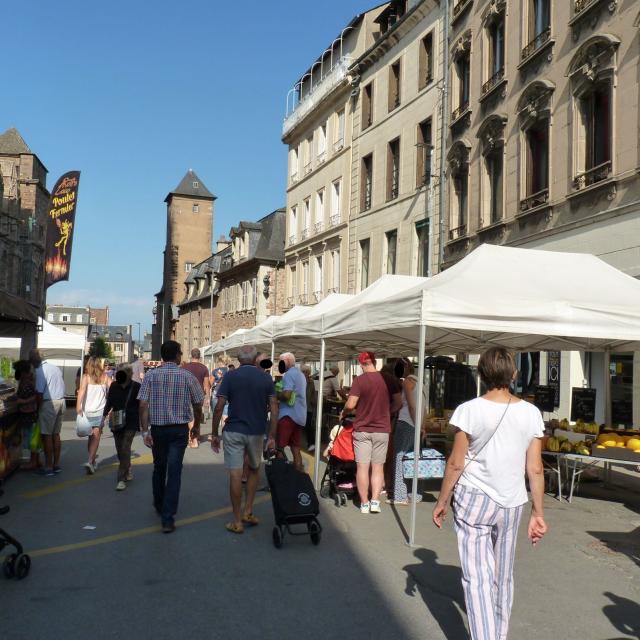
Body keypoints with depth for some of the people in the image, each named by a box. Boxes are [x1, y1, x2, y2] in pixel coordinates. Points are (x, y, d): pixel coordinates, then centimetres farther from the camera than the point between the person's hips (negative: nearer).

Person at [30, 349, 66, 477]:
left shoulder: (40, 371, -13)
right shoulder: (55, 367, 12)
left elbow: (39, 393, -15)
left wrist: (37, 409, -5)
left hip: (49, 403, -8)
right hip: (61, 401, 8)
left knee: (47, 435, -1)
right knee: (56, 434, 13)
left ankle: (48, 467, 2)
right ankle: (56, 465, 17)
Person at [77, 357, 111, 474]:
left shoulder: (86, 377, 0)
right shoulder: (105, 377, 3)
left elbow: (82, 391, -14)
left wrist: (78, 407, -20)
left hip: (87, 411, 1)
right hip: (100, 410, -1)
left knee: (91, 437, 17)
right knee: (96, 437, -2)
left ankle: (92, 460, 28)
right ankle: (90, 461, -17)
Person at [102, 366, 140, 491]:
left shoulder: (136, 387, -5)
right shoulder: (114, 386, 3)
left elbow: (141, 406, 1)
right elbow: (109, 403, 11)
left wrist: (142, 423, 2)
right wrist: (103, 418, 6)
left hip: (131, 423, -4)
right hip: (117, 422, 4)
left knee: (125, 448, -11)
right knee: (120, 449, 9)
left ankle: (121, 479, -9)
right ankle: (127, 471, 31)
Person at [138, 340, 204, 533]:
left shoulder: (151, 376, -1)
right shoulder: (187, 376, -3)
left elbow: (143, 405, -8)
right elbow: (197, 405, 3)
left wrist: (145, 431, -6)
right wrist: (196, 426, 18)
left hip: (157, 429, 2)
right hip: (179, 430, -2)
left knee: (159, 468, 20)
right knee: (174, 472, -1)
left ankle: (159, 506, 39)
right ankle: (168, 518, -5)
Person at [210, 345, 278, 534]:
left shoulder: (230, 376, -3)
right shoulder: (266, 378, 2)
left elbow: (219, 407, -8)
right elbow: (274, 409, -4)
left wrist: (214, 434, 0)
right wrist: (272, 437, 0)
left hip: (234, 431, -2)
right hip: (256, 433, 2)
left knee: (235, 474, 1)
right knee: (254, 469, 23)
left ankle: (237, 521, 6)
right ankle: (248, 512, 19)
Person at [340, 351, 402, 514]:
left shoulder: (359, 380, -10)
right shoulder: (388, 379, -1)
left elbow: (350, 405, -14)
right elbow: (398, 403, 4)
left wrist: (343, 413, 6)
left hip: (362, 429, -2)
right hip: (382, 429, 2)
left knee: (362, 467, 4)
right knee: (378, 467, 10)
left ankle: (364, 503, 8)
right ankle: (375, 502, 6)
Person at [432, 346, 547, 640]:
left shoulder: (470, 410, -12)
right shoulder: (531, 413, -2)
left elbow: (456, 464, -9)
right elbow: (535, 470, -1)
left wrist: (442, 502, 2)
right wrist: (538, 513, 8)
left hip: (474, 500, -4)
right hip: (512, 504, 4)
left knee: (478, 578, -1)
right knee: (503, 577, 20)